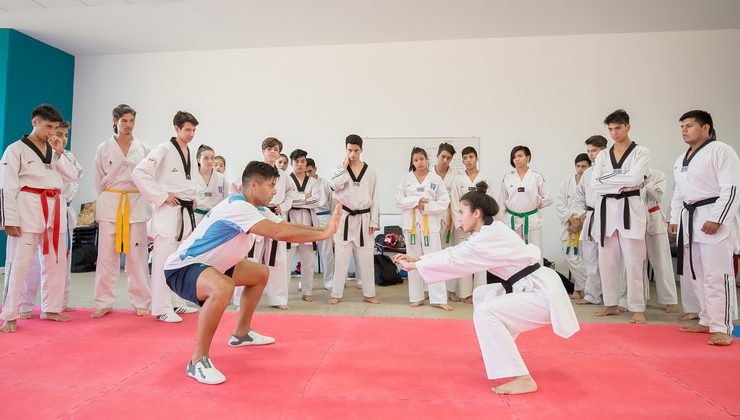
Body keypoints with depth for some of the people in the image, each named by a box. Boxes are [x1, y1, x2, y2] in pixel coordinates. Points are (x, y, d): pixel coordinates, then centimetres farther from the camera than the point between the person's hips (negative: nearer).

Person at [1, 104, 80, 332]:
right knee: (19, 263, -4)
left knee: (56, 261, 11)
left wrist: (59, 153, -4)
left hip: (55, 209, 6)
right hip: (28, 208, -6)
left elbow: (72, 176, 6)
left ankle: (50, 309, 24)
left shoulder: (55, 150, 15)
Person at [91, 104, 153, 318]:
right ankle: (104, 303, 15)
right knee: (107, 255, 3)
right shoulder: (104, 148, 5)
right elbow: (99, 180, 10)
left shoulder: (144, 148, 4)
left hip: (136, 204, 0)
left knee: (137, 254, 2)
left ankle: (141, 302, 12)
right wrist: (107, 202, 7)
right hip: (110, 203, 0)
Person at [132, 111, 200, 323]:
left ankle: (176, 302, 27)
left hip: (186, 211, 8)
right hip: (168, 211, -8)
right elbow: (139, 172, -19)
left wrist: (192, 199, 12)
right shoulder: (164, 149, -10)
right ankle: (162, 308, 2)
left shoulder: (189, 152, 13)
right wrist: (161, 196, -18)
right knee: (164, 259, -6)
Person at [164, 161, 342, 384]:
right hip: (181, 268, -11)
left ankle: (242, 333, 32)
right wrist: (323, 234, -30)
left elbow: (285, 226, 2)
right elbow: (279, 233, -37)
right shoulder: (237, 206, -26)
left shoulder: (250, 207, 6)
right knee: (223, 288, -40)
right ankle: (198, 361, -21)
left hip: (207, 265, 11)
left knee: (261, 273, 19)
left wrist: (323, 229, -10)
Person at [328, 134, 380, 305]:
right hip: (345, 218, -1)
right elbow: (334, 185, -19)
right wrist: (345, 167, -11)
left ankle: (368, 293, 18)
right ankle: (336, 293, 13)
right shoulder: (340, 169, 2)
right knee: (341, 257, 2)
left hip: (364, 218, 1)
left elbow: (374, 198, 5)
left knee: (366, 257, 6)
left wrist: (374, 221, 0)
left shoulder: (370, 172, 4)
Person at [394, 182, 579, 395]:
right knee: (482, 295, 20)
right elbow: (455, 251, 9)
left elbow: (454, 260, -21)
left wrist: (414, 266, -11)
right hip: (529, 288, 10)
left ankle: (522, 379, -18)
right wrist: (416, 258, 4)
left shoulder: (491, 237, -23)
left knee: (485, 313, -21)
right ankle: (495, 349, 36)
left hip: (543, 295, -10)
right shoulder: (489, 231, 8)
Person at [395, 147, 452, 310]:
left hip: (430, 224, -1)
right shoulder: (406, 178, 5)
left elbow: (444, 203, -2)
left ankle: (439, 299, 3)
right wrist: (417, 200, -14)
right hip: (411, 223, 2)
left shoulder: (436, 179, 1)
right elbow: (399, 200, -1)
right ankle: (417, 297, 17)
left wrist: (426, 207, -14)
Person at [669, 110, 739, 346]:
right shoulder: (681, 160, 18)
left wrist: (716, 219, -20)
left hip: (713, 219, -8)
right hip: (689, 220, 8)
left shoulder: (721, 151, -7)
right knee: (695, 273, 12)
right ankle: (708, 321, 25)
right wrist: (675, 219, 15)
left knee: (716, 274, -9)